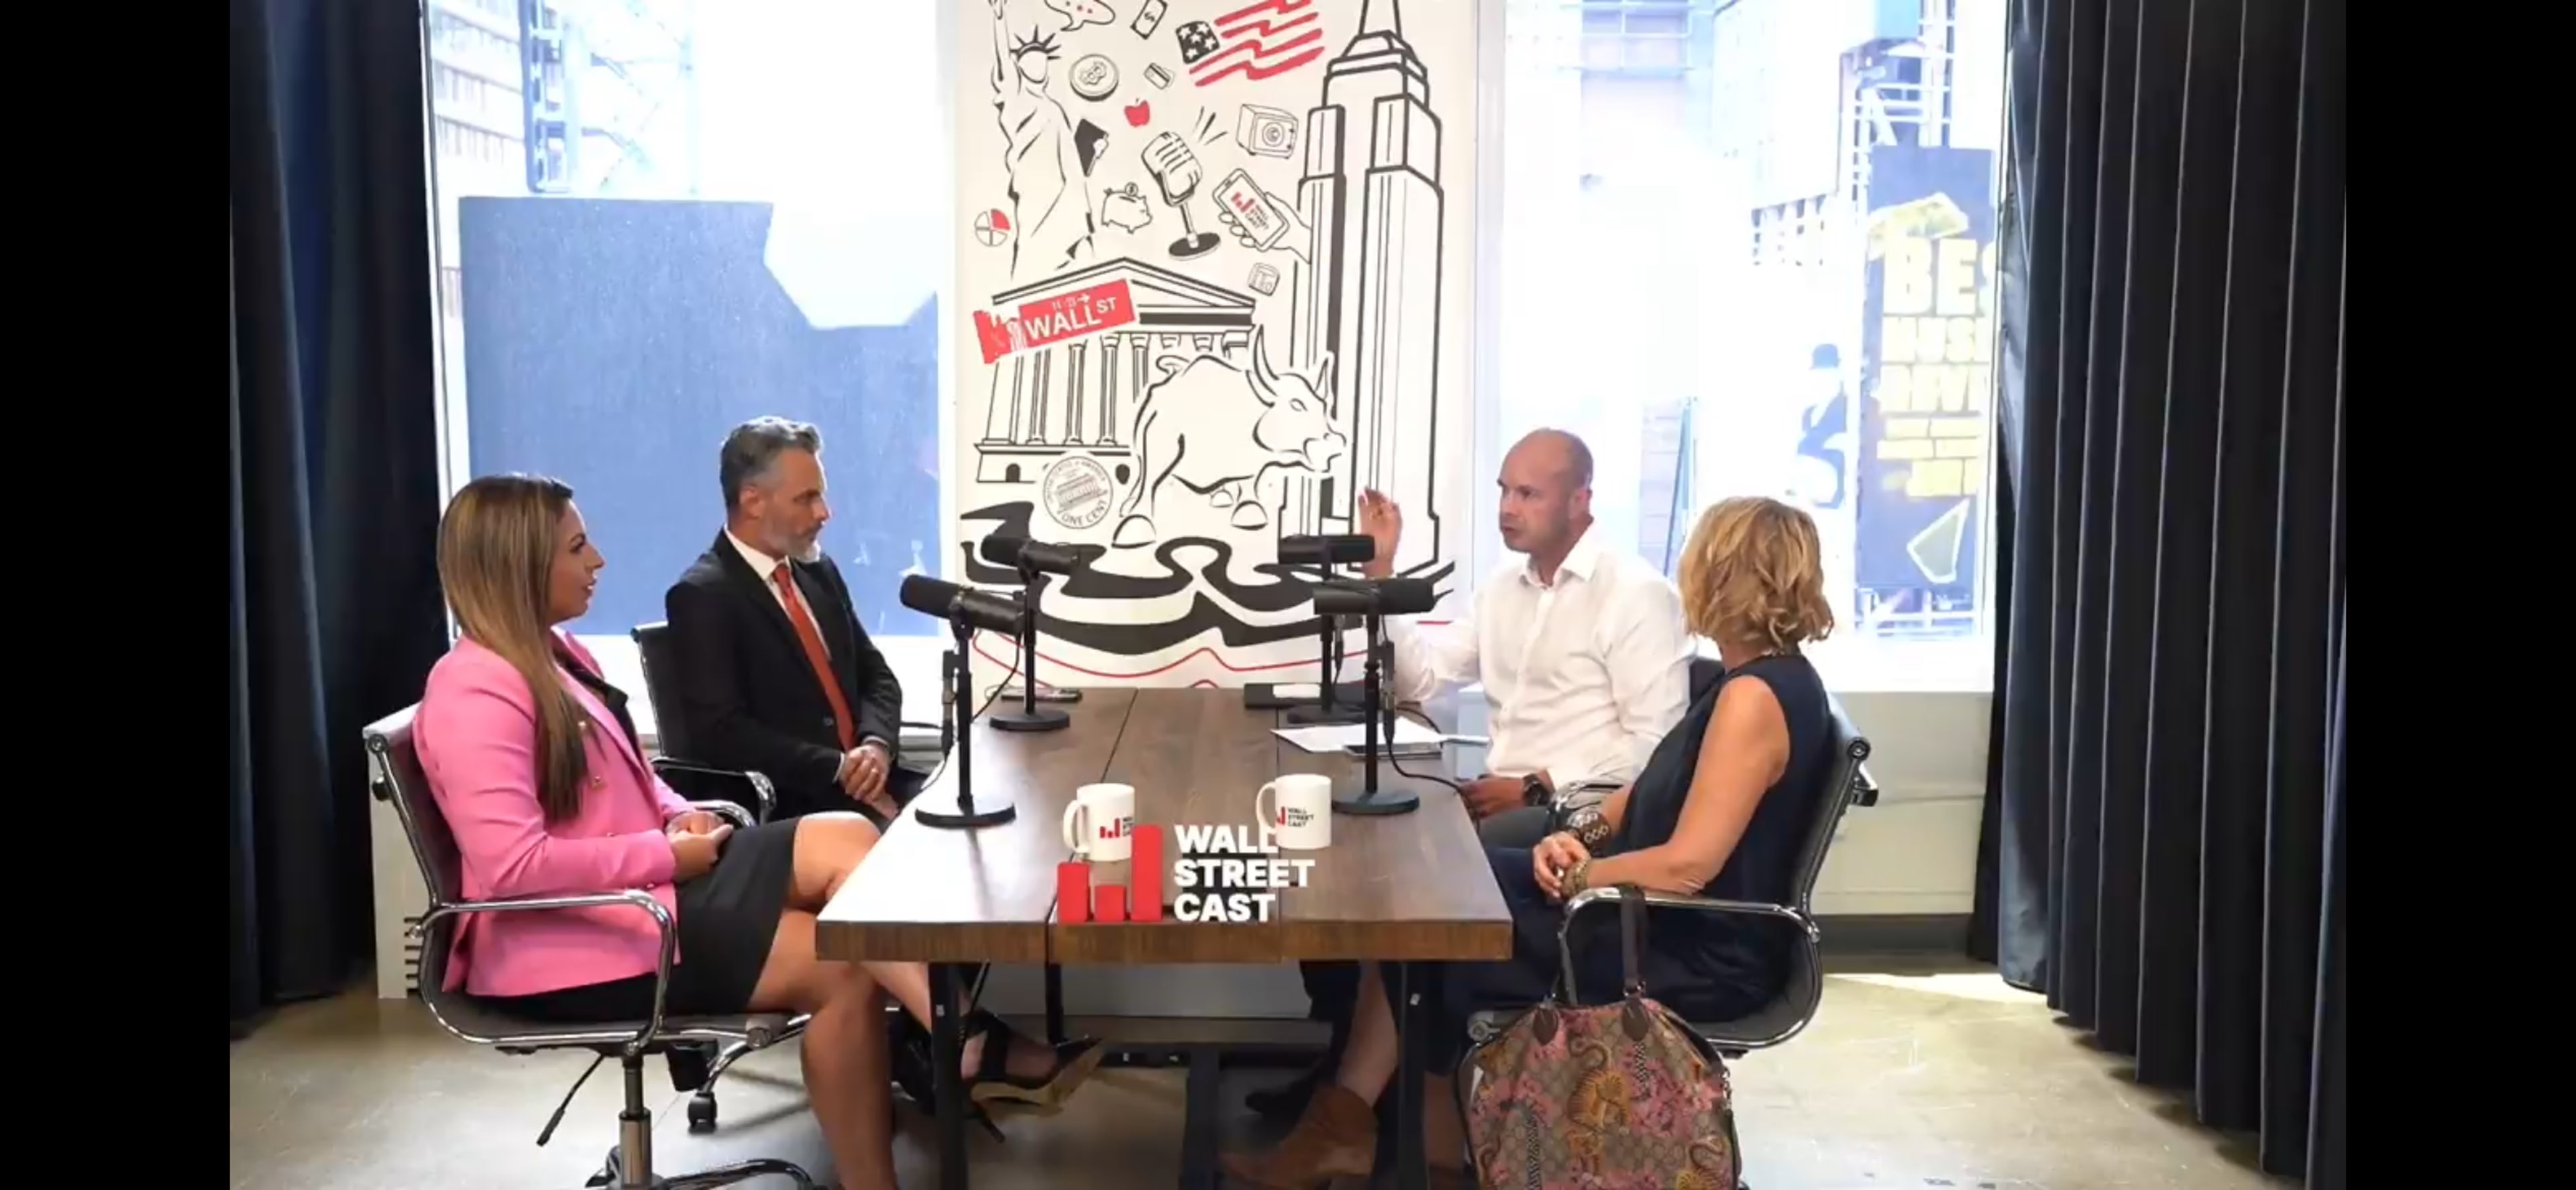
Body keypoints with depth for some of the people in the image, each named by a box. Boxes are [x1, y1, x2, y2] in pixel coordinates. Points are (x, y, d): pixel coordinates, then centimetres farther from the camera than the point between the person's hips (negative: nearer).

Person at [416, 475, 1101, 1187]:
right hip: (577, 944, -9)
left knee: (844, 840, -13)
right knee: (839, 846, -18)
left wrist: (681, 816, 1)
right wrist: (667, 853, -19)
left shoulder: (554, 654, 13)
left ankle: (967, 1046, -16)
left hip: (642, 890, 9)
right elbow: (512, 865, -26)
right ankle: (975, 1048, -12)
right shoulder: (477, 691, -17)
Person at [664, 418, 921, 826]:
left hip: (863, 783, 7)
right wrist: (838, 768, -18)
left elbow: (876, 674, 17)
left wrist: (876, 745, -5)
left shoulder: (819, 570, 15)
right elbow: (720, 732, -15)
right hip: (783, 807, -7)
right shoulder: (701, 595, -7)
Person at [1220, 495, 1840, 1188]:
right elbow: (1654, 792, 17)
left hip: (1697, 958, -10)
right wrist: (1578, 834, -1)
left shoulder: (1755, 696, -23)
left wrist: (1574, 876, -13)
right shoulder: (1763, 678, 10)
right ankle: (1348, 1120, 2)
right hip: (1660, 919, 10)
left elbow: (1689, 864, -27)